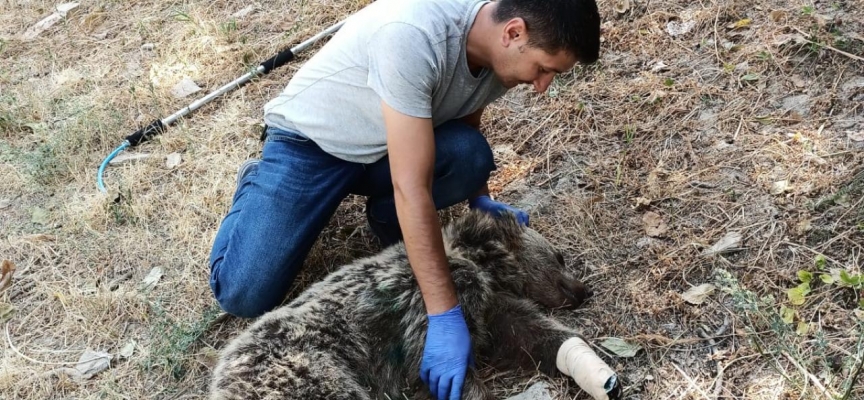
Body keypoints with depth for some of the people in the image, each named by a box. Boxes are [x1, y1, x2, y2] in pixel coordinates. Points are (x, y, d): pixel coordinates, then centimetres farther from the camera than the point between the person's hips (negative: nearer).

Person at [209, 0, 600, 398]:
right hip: (310, 141, -5)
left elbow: (464, 125, 10)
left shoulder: (497, 47, -14)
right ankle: (256, 182, 16)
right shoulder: (414, 34, -39)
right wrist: (445, 315, -39)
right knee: (244, 296, -13)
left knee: (470, 156, -26)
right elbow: (411, 187, -40)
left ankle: (388, 220, 5)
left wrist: (480, 200, 1)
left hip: (390, 146, 6)